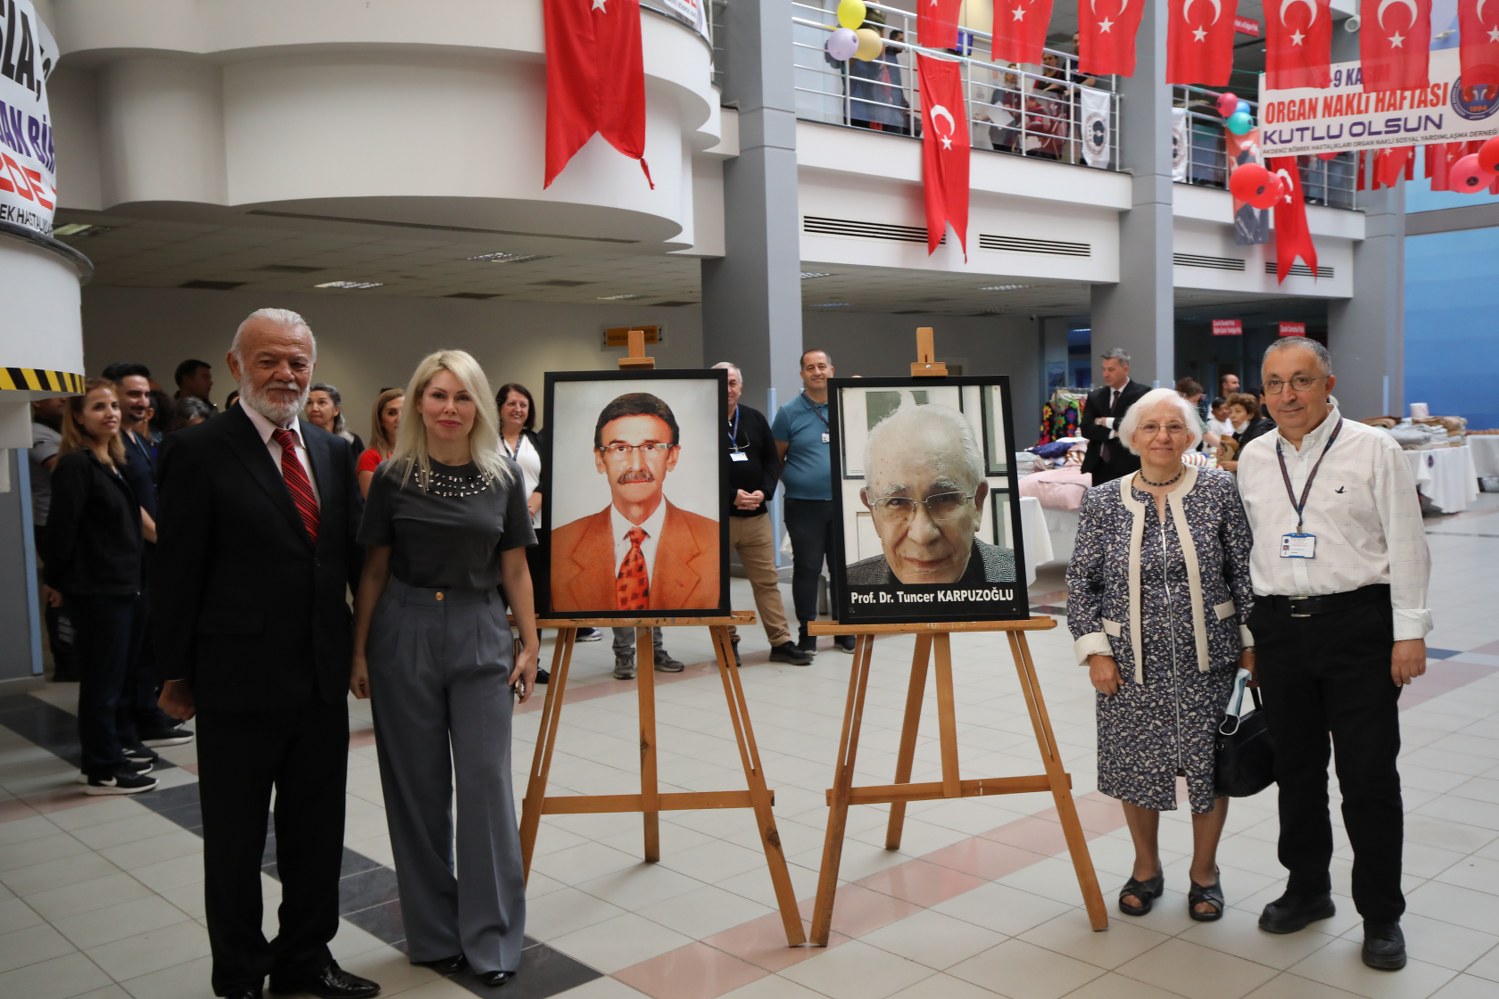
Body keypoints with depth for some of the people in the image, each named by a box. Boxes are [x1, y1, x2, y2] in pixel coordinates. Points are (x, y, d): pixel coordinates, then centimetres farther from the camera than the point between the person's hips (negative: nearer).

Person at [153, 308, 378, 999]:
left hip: (323, 679, 5)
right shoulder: (198, 451, -9)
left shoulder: (333, 451, 7)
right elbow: (176, 572, -8)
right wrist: (176, 673, -6)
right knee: (235, 839, 11)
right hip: (239, 679, -5)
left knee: (317, 832, 17)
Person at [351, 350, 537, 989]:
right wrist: (358, 651, 1)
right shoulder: (393, 477, -1)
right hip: (404, 635, 0)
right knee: (418, 785, 7)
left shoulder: (504, 476, 2)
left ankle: (492, 937, 13)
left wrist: (530, 645, 2)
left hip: (480, 635, 0)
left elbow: (514, 568, 6)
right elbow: (374, 570, 3)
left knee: (487, 781, -1)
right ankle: (434, 934, 23)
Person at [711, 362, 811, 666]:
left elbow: (772, 460, 13)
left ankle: (782, 642, 11)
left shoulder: (756, 419, 11)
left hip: (756, 515, 4)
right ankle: (727, 642, 17)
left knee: (768, 581, 6)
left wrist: (763, 492, -4)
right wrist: (731, 496, -16)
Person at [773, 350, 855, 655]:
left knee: (844, 567, 8)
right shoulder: (789, 413, 1)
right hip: (803, 505, -2)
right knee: (807, 569, 2)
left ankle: (845, 631, 19)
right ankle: (807, 634, 12)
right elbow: (775, 459, 6)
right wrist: (792, 481, -3)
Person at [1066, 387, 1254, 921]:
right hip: (1133, 663, 1)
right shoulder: (1103, 502, -2)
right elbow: (1081, 582, 1)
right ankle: (1146, 868, 33)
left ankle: (1203, 871, 32)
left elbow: (1244, 572, 0)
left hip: (1206, 661, 0)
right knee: (1137, 766, 10)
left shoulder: (1218, 491, -3)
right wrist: (1094, 651, -5)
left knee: (1210, 766, 9)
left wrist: (1252, 639, 0)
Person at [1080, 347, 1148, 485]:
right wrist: (1112, 433, -13)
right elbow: (1085, 428, 2)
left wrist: (1106, 422, -5)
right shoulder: (1095, 396, 12)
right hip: (1100, 467, 4)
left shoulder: (1141, 393, -2)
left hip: (1128, 466, -4)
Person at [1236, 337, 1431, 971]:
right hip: (1280, 626, 4)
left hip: (1357, 622, -4)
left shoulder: (1373, 450, -4)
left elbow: (1406, 545, -5)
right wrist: (1249, 632, 13)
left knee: (1369, 776, 1)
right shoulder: (1253, 460, 8)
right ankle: (1307, 889, 31)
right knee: (1295, 769, 14)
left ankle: (1381, 914, 16)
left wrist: (1409, 632, -8)